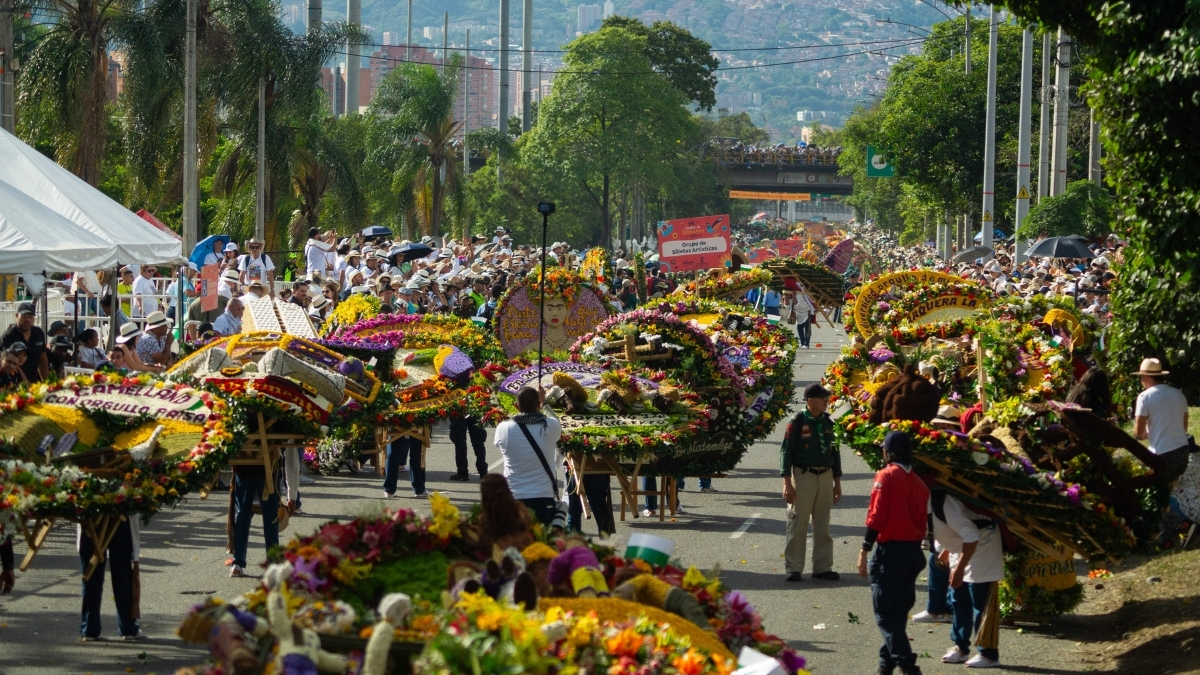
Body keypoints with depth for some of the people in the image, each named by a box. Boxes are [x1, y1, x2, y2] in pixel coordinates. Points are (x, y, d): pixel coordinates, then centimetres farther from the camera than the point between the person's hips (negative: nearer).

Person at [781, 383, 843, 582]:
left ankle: (822, 567, 17)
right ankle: (793, 568, 5)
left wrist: (837, 483, 14)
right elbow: (786, 452, -9)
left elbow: (835, 452, 15)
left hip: (825, 476, 5)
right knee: (798, 524, -1)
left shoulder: (829, 422, 8)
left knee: (823, 525, 10)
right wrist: (787, 484, -13)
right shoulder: (797, 422, -9)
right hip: (803, 475, -5)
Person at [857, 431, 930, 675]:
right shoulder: (919, 483, 9)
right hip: (914, 552, 7)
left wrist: (864, 551, -12)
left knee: (887, 615, -5)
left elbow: (876, 517, -15)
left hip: (890, 550, -7)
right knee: (899, 612, 17)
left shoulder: (886, 476, -10)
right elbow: (921, 522, 12)